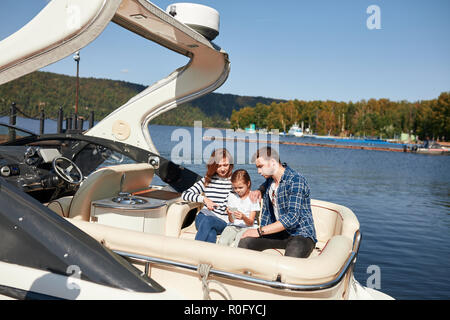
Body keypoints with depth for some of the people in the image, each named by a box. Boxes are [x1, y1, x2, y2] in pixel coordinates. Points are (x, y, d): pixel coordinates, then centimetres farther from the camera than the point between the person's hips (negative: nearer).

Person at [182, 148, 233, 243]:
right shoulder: (207, 180, 14)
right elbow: (185, 194, 9)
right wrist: (204, 198, -8)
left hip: (223, 222, -1)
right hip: (204, 217, 1)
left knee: (208, 221, -37)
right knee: (210, 234, -36)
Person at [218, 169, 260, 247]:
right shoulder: (232, 196, 9)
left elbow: (251, 223, -5)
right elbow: (231, 221, 5)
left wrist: (243, 217, -26)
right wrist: (229, 215, -18)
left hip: (248, 227, -3)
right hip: (233, 226, 3)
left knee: (237, 243, -33)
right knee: (222, 242, -26)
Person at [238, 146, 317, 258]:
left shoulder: (296, 180, -16)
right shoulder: (270, 179, 9)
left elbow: (292, 218, -25)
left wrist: (259, 231, -22)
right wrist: (259, 191, 13)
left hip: (300, 233, -6)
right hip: (277, 231, 7)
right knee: (245, 242, -18)